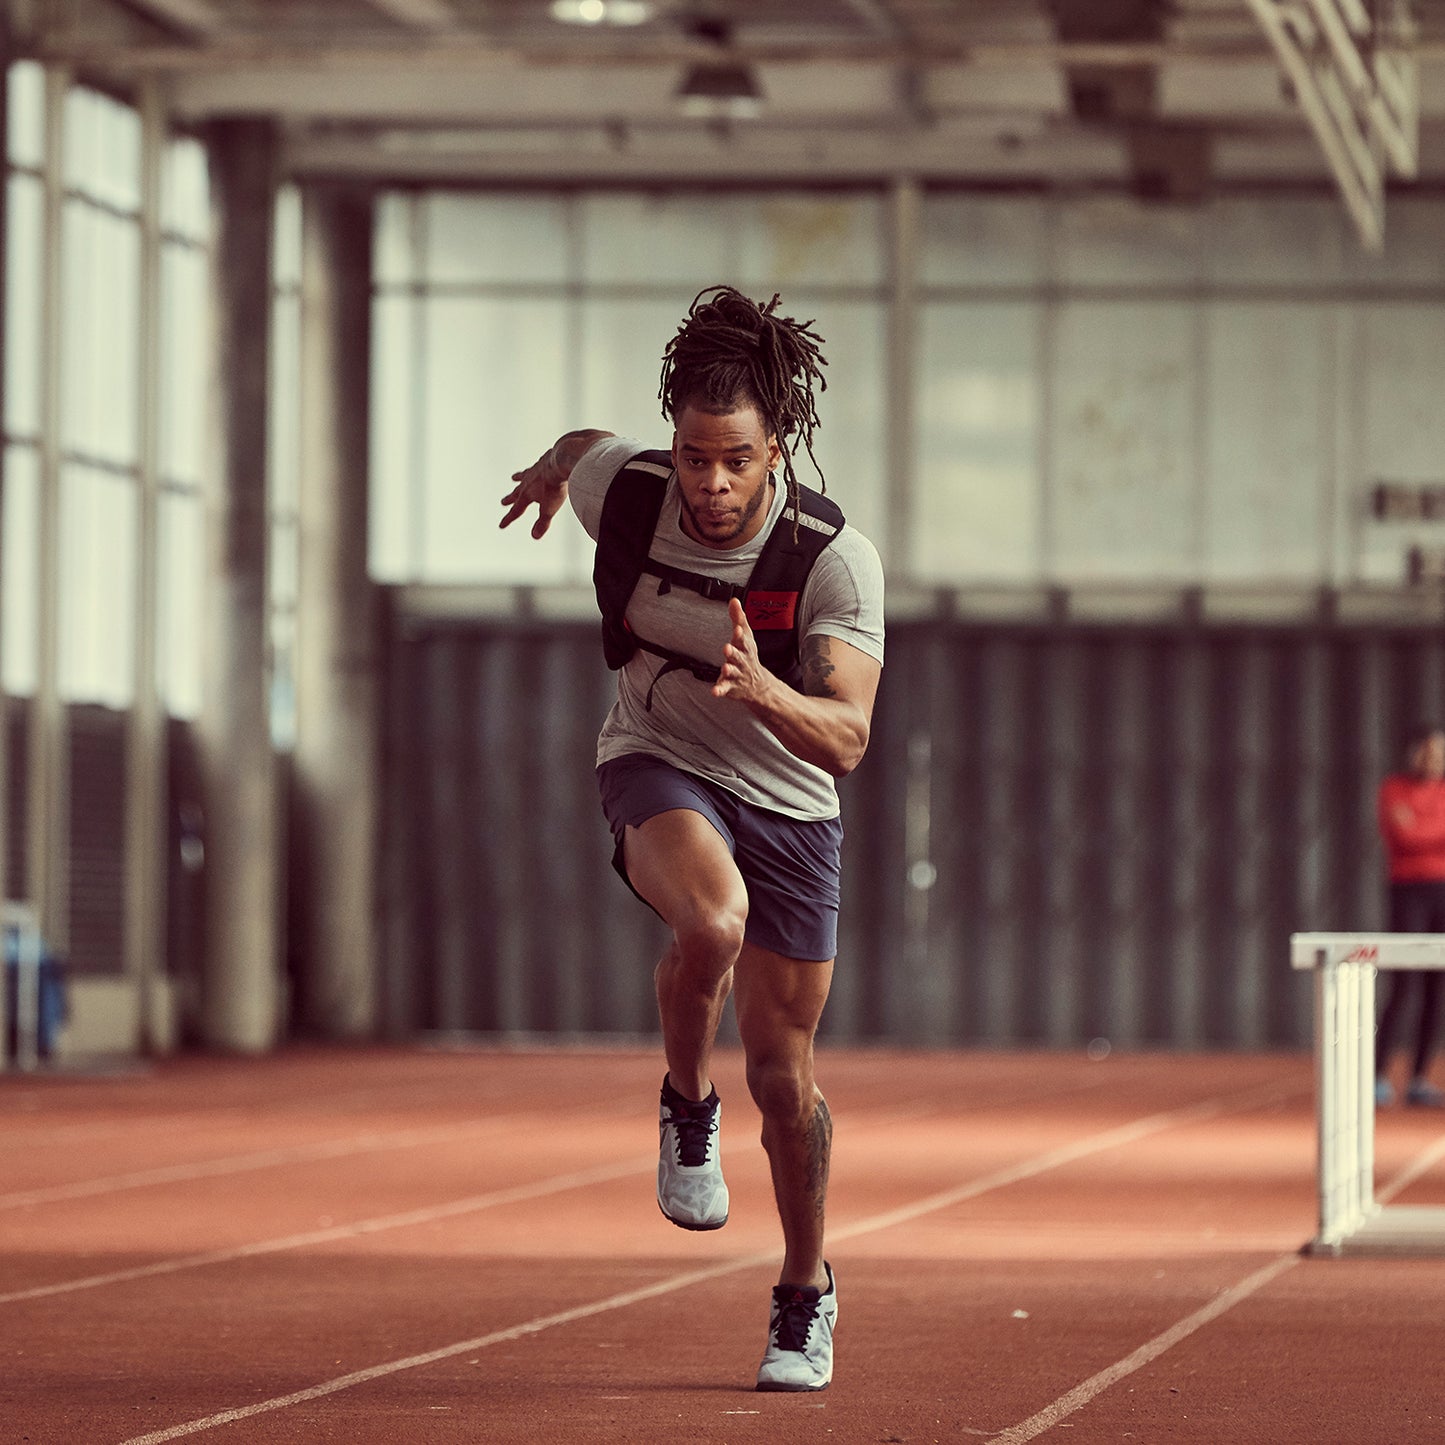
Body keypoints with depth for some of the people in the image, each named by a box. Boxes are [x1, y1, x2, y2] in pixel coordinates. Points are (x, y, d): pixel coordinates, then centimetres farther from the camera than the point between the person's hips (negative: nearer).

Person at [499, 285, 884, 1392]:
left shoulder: (836, 560, -24)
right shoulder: (623, 485, -16)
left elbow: (848, 737, -32)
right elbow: (576, 449, 10)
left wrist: (764, 689, -51)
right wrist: (549, 471, 34)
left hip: (787, 805, 0)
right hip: (658, 770, 0)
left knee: (783, 1078, 4)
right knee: (714, 921, -35)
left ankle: (807, 1295, 29)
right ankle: (687, 1107, -5)